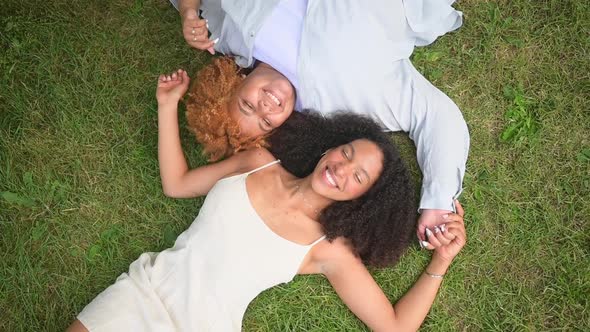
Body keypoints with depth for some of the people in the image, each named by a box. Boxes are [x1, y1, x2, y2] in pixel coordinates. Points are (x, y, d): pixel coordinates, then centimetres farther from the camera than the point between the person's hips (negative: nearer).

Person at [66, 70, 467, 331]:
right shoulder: (259, 162, 1)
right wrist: (169, 105, 3)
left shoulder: (330, 251, -8)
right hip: (148, 284, 3)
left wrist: (440, 263, -19)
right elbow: (176, 183, 10)